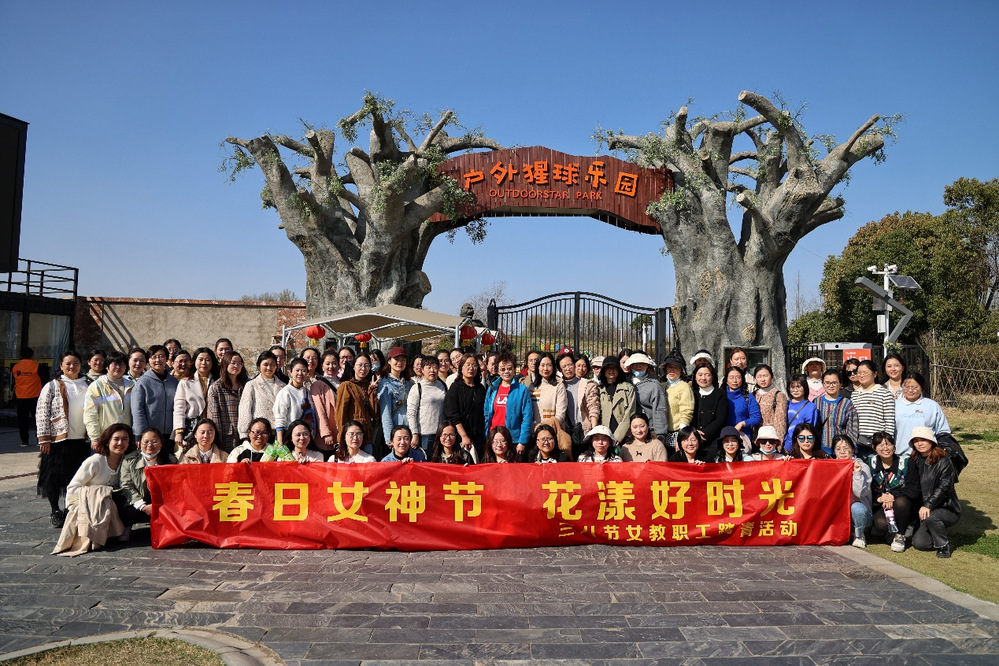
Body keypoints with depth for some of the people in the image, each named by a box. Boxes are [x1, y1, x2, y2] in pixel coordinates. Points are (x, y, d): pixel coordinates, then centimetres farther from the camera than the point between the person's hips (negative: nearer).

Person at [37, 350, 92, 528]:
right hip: (58, 439, -3)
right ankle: (55, 512, 16)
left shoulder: (87, 386, 11)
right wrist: (44, 438, -12)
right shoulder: (52, 386, -1)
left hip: (81, 440, 3)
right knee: (54, 477, 3)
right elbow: (42, 414, -6)